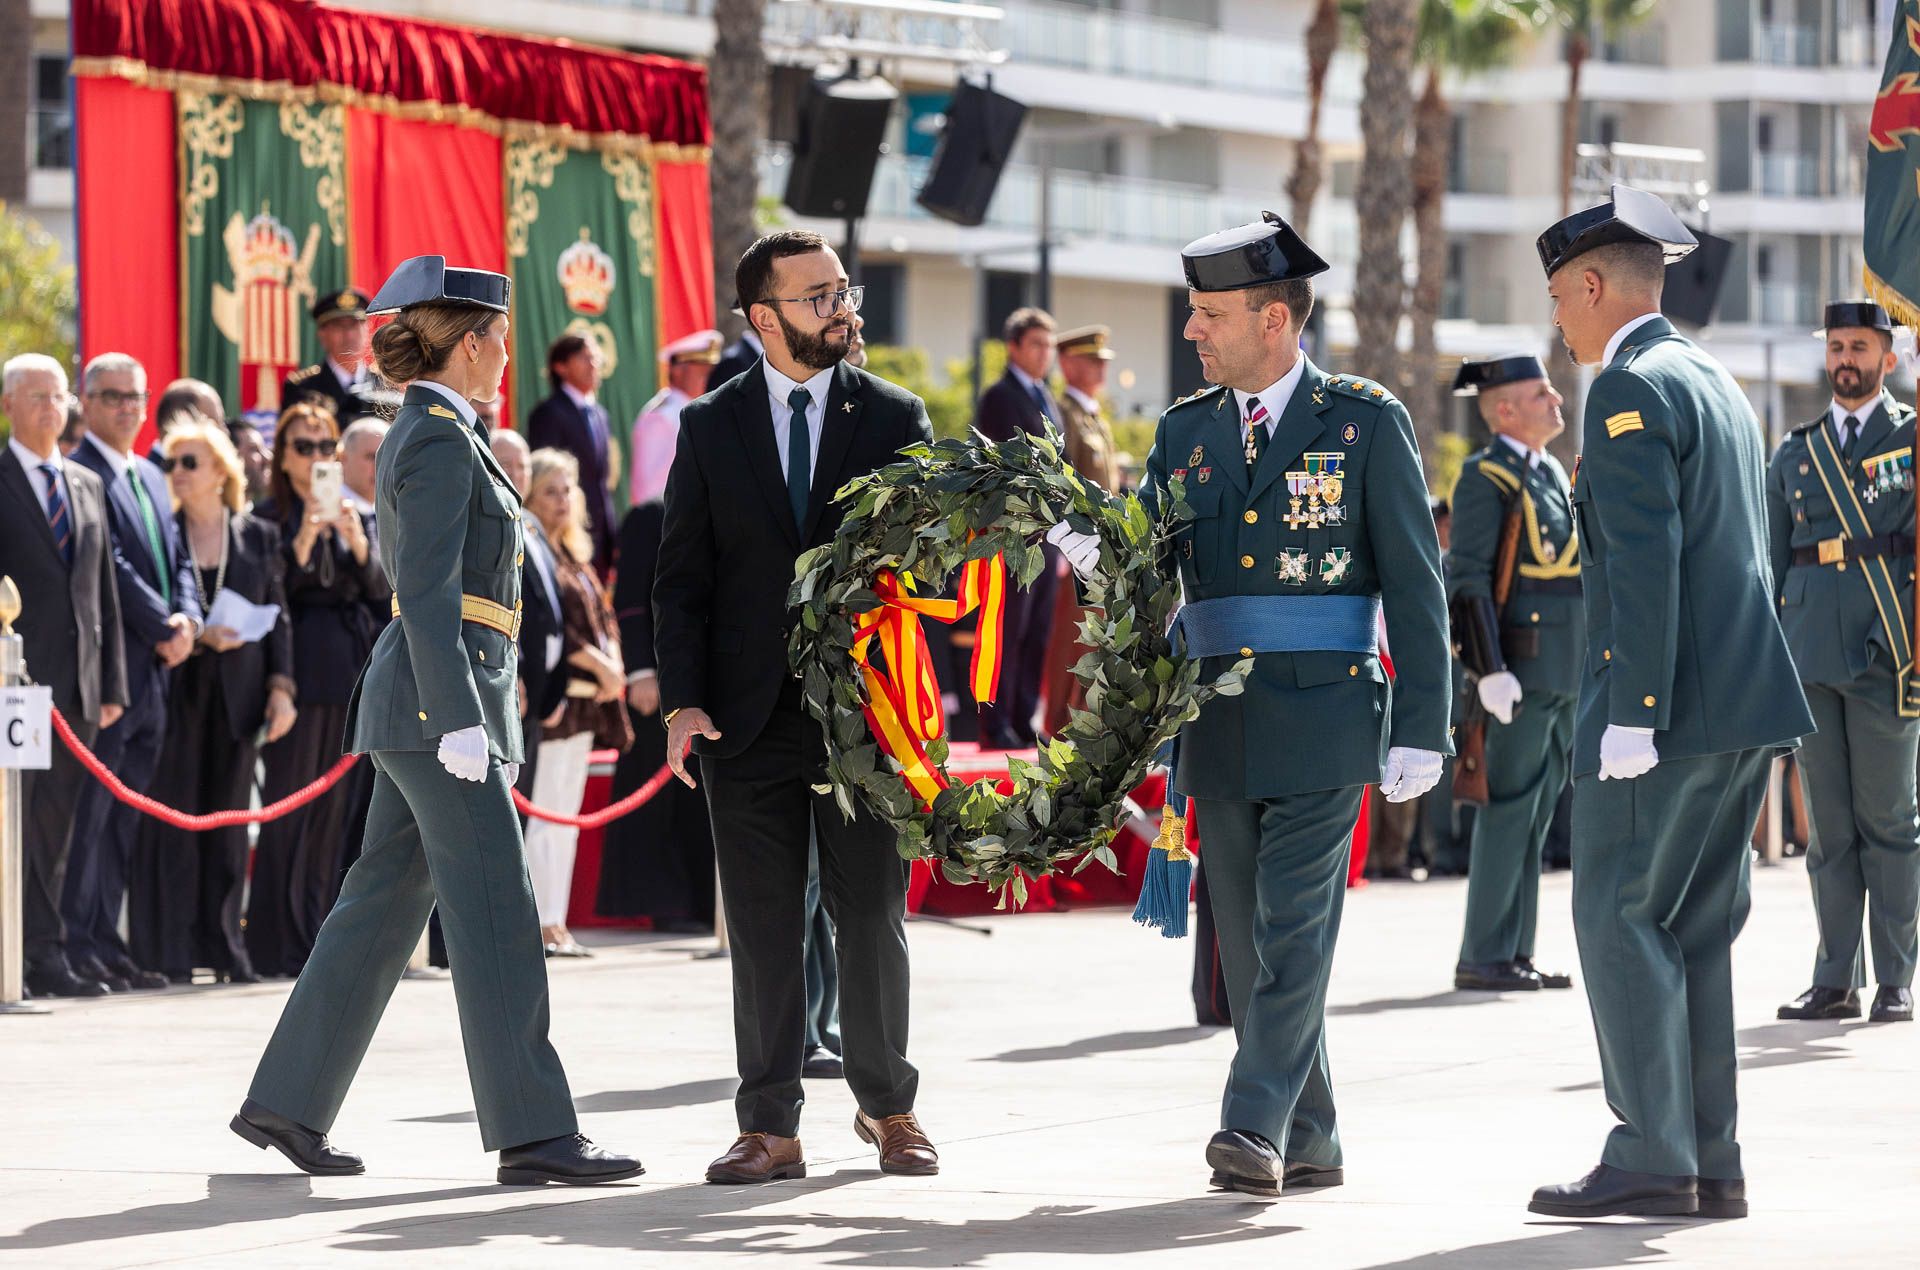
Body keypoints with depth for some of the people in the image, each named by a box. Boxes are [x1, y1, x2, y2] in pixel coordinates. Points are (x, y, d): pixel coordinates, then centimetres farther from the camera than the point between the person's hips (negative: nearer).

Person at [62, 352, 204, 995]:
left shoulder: (151, 478, 19)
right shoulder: (81, 474, -9)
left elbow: (177, 557, 18)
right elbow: (110, 567, -16)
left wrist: (187, 616, -1)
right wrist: (162, 629, -12)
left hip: (154, 672, 9)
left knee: (126, 816, 9)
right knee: (91, 809, -7)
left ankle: (106, 941, 13)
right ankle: (77, 943, -4)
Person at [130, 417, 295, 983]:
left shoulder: (258, 537, 9)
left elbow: (278, 617, 9)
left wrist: (281, 686, 0)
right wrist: (197, 636, -16)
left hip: (237, 694, 2)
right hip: (176, 688, -2)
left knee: (227, 821, 5)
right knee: (172, 819, -4)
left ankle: (224, 948, 10)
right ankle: (169, 951, -1)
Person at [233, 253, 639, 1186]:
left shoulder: (424, 434, 17)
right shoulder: (440, 439, -12)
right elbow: (427, 594, -19)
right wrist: (461, 720, -22)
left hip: (421, 710, 10)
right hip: (438, 698, -10)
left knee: (382, 906, 12)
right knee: (494, 917, -9)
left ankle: (288, 1102, 16)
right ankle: (532, 1132, -8)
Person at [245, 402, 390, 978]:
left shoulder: (360, 517, 15)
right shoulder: (268, 518, 2)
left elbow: (381, 591, 5)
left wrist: (358, 544, -12)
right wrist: (300, 546, -19)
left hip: (352, 671, 4)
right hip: (298, 669, -4)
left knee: (339, 807, 4)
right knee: (290, 806, -7)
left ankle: (323, 938, 7)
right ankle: (282, 944, -6)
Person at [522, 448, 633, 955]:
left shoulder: (574, 556, 20)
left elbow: (600, 615, 21)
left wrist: (613, 664, 1)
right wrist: (598, 665, -15)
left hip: (585, 700, 9)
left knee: (566, 815, 8)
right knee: (546, 812, -11)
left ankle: (556, 923, 10)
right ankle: (544, 927, -12)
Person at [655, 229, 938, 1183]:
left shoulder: (895, 418, 5)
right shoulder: (711, 426, 7)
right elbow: (682, 577, 5)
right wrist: (684, 701, -6)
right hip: (749, 712, 0)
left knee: (871, 918, 4)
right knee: (763, 926, 2)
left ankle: (887, 1105, 20)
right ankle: (769, 1128, 6)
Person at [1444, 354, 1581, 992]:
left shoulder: (1552, 474, 18)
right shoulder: (1486, 479, -9)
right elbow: (1467, 580, -15)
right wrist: (1492, 671, -22)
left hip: (1564, 673, 9)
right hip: (1522, 668, -9)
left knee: (1535, 815, 10)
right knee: (1509, 811, -8)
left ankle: (1515, 954, 13)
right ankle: (1484, 957, -6)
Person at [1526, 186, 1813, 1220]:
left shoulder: (1630, 387, -10)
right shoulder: (1719, 386, 20)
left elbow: (1645, 561, -19)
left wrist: (1632, 713, -20)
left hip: (1667, 704, -9)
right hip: (1748, 704, 9)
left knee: (1620, 920, -6)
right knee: (1695, 928, 11)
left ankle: (1651, 1158, -8)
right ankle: (1709, 1163, 11)